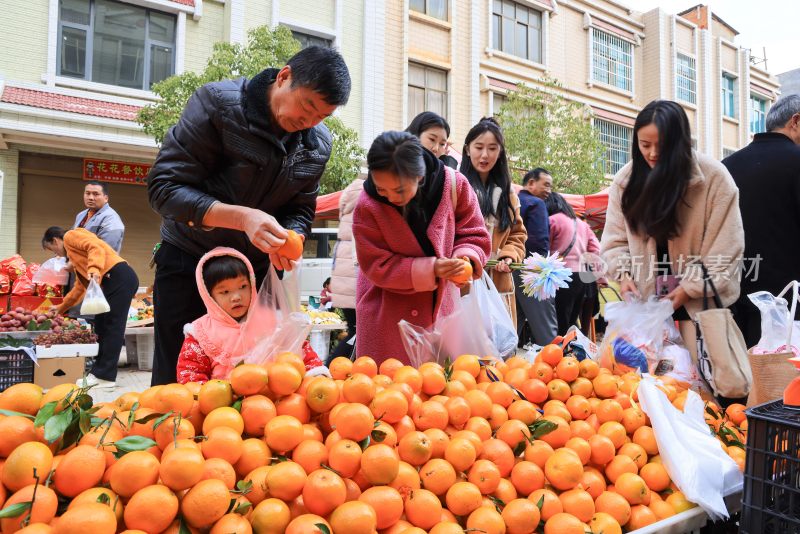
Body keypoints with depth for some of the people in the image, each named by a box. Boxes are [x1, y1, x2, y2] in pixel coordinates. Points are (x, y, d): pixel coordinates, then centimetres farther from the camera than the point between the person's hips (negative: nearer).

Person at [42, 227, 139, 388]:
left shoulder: (70, 236, 7)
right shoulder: (73, 253, 33)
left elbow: (96, 247, -14)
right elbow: (80, 286, 35)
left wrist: (94, 269, -30)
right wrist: (60, 308, 41)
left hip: (120, 277, -10)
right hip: (113, 282, 10)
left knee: (111, 326, -8)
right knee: (101, 325, 12)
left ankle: (105, 376, -5)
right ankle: (100, 372, 16)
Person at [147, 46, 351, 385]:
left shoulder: (318, 145, -3)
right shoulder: (218, 103, -17)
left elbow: (300, 210, 4)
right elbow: (163, 188, -20)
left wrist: (288, 240, -21)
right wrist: (242, 217, -34)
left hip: (259, 269, 3)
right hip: (189, 261, -3)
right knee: (176, 380, 5)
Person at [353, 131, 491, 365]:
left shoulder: (454, 184, -15)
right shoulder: (367, 207, -19)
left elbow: (473, 234, -3)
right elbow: (377, 266, -16)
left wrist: (465, 255, -25)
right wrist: (430, 269, -27)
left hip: (440, 304, 2)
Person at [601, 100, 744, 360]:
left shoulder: (714, 177, -11)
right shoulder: (626, 179, 0)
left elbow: (725, 246, -10)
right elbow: (616, 237, 6)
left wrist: (691, 288, -12)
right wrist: (623, 273, -10)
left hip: (702, 299, -2)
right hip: (646, 297, 2)